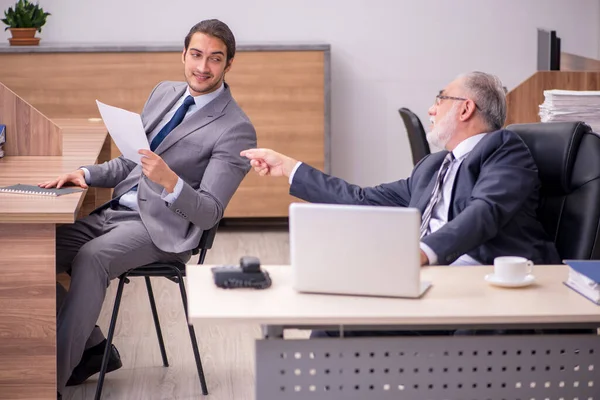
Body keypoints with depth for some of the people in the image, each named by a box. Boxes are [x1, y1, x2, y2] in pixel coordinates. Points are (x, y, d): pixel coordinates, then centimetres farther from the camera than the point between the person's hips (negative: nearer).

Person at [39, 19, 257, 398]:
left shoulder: (236, 130, -10)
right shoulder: (164, 93, 13)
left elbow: (209, 214, -14)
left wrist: (169, 181, -32)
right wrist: (86, 173, 1)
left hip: (162, 226, -8)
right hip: (115, 211, 8)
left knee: (90, 258, -33)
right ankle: (93, 347, 8)